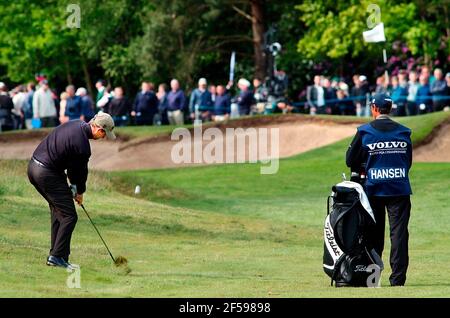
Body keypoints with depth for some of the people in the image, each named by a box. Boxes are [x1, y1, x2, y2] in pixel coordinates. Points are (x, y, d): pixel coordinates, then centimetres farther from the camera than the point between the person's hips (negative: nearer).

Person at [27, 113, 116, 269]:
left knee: (57, 210, 20)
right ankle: (57, 256, -7)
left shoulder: (76, 124, 7)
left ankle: (55, 254, 20)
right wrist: (80, 192, 13)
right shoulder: (83, 146, -21)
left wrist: (73, 183, 17)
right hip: (48, 173, -10)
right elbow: (80, 170, -6)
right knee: (69, 216, -5)